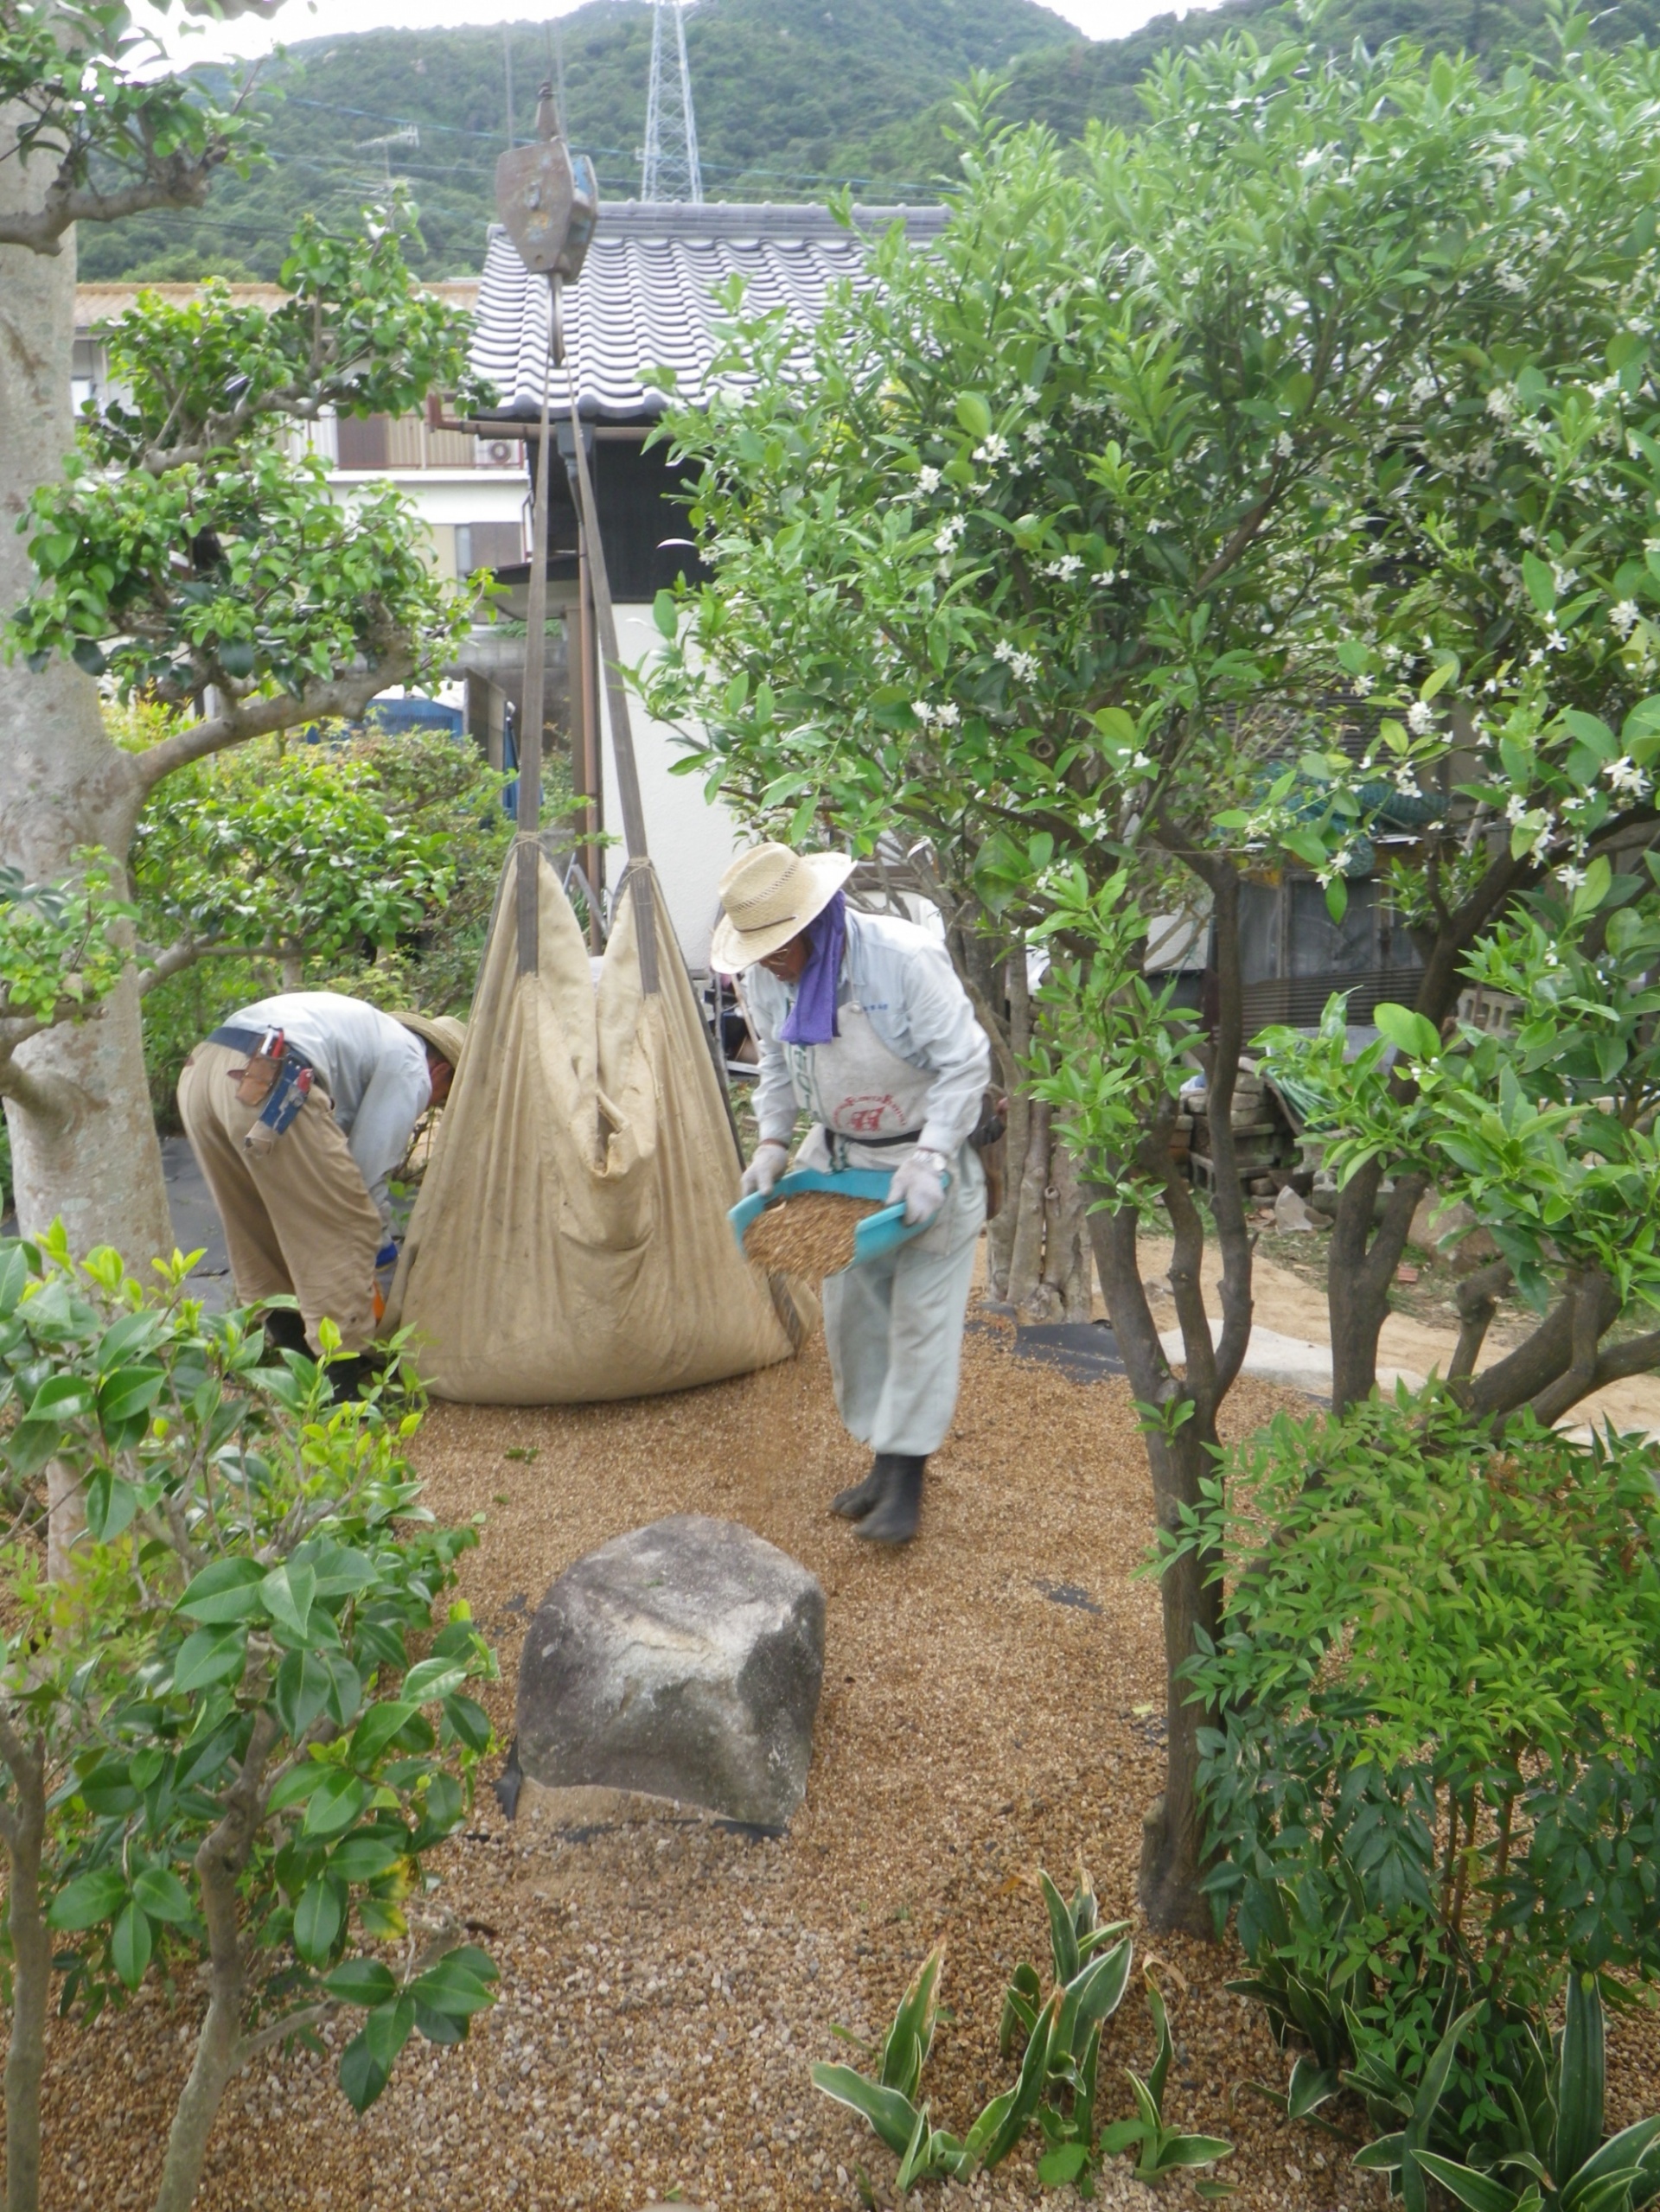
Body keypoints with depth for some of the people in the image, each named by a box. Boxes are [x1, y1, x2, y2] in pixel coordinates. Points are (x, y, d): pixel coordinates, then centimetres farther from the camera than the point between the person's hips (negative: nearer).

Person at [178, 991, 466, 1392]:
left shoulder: (379, 1034, 36)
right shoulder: (411, 1068, 11)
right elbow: (368, 1167, 6)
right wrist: (382, 1243, 21)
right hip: (268, 1083, -10)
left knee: (257, 1230, 25)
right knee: (349, 1231, 2)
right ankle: (340, 1371, 4)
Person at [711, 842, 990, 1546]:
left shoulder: (906, 958, -26)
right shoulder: (763, 977, -8)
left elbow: (965, 1065, -21)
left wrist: (929, 1158, -28)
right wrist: (772, 1141, -1)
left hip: (925, 1154, -6)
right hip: (840, 1157, 6)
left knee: (921, 1317, -4)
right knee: (850, 1314, 10)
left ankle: (906, 1478, 4)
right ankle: (886, 1459, 25)